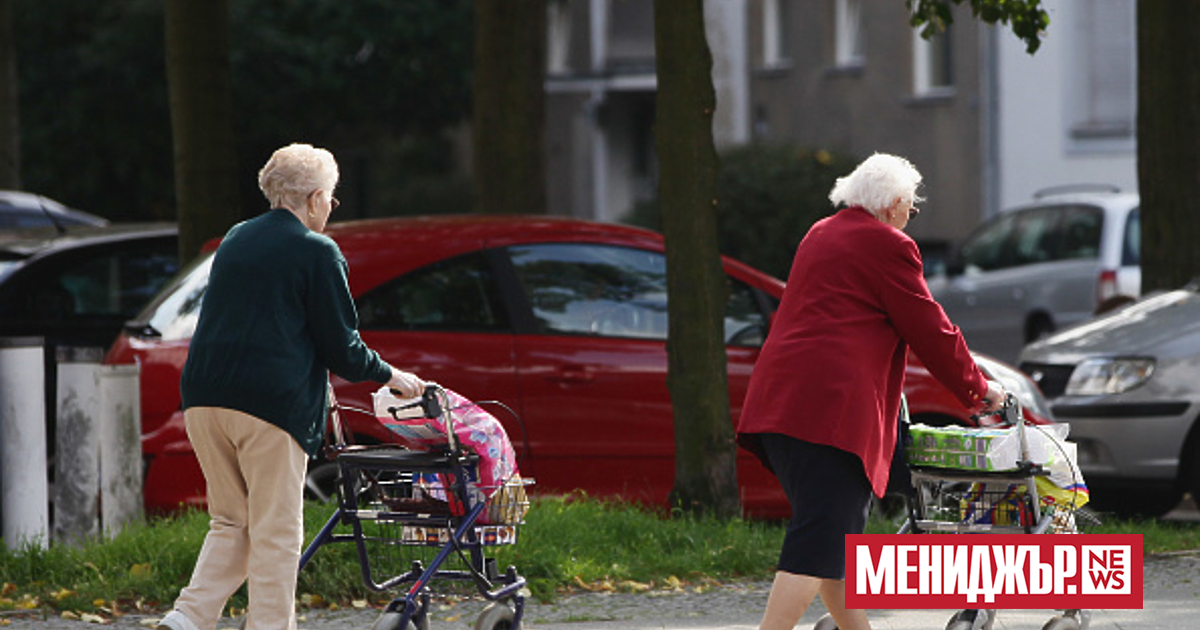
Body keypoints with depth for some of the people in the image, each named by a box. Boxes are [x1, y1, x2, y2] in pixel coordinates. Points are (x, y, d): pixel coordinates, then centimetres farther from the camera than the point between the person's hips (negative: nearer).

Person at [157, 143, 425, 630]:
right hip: (270, 404, -7)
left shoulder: (237, 240, 18)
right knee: (275, 532, 1)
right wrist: (389, 376, 15)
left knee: (231, 522, 14)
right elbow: (340, 345, -3)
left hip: (204, 397, 7)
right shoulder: (317, 252, -3)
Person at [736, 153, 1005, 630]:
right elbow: (930, 332, 0)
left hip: (777, 398, 9)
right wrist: (977, 390, 14)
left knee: (836, 535, 16)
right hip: (832, 404, -9)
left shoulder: (820, 235, 24)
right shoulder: (888, 246, -3)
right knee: (819, 540, -13)